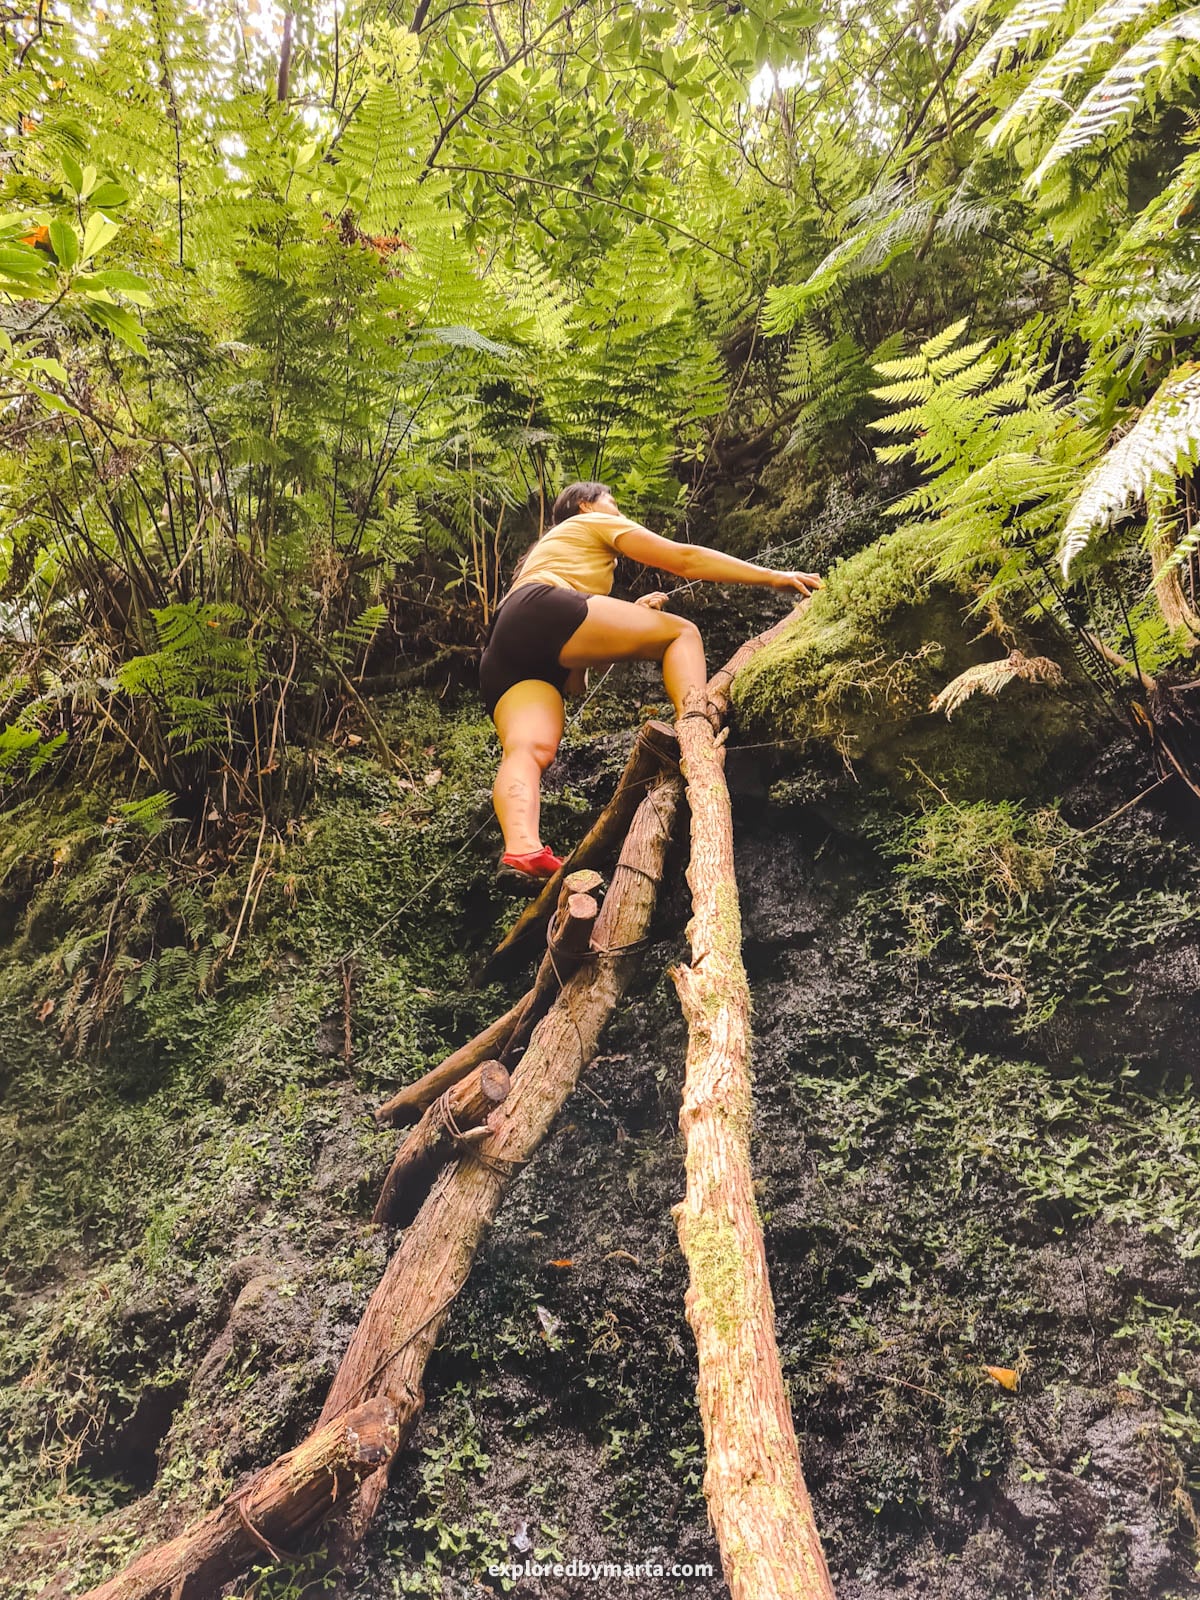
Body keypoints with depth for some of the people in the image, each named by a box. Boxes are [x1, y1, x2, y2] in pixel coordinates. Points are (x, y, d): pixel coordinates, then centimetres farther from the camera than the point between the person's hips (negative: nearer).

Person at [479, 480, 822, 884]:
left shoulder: (546, 549, 46)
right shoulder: (593, 522, 24)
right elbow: (684, 560, 14)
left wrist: (632, 614, 31)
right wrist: (772, 577, 14)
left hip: (500, 655, 7)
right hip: (540, 612, -7)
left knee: (528, 748, -18)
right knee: (680, 631, 0)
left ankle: (522, 849, -45)